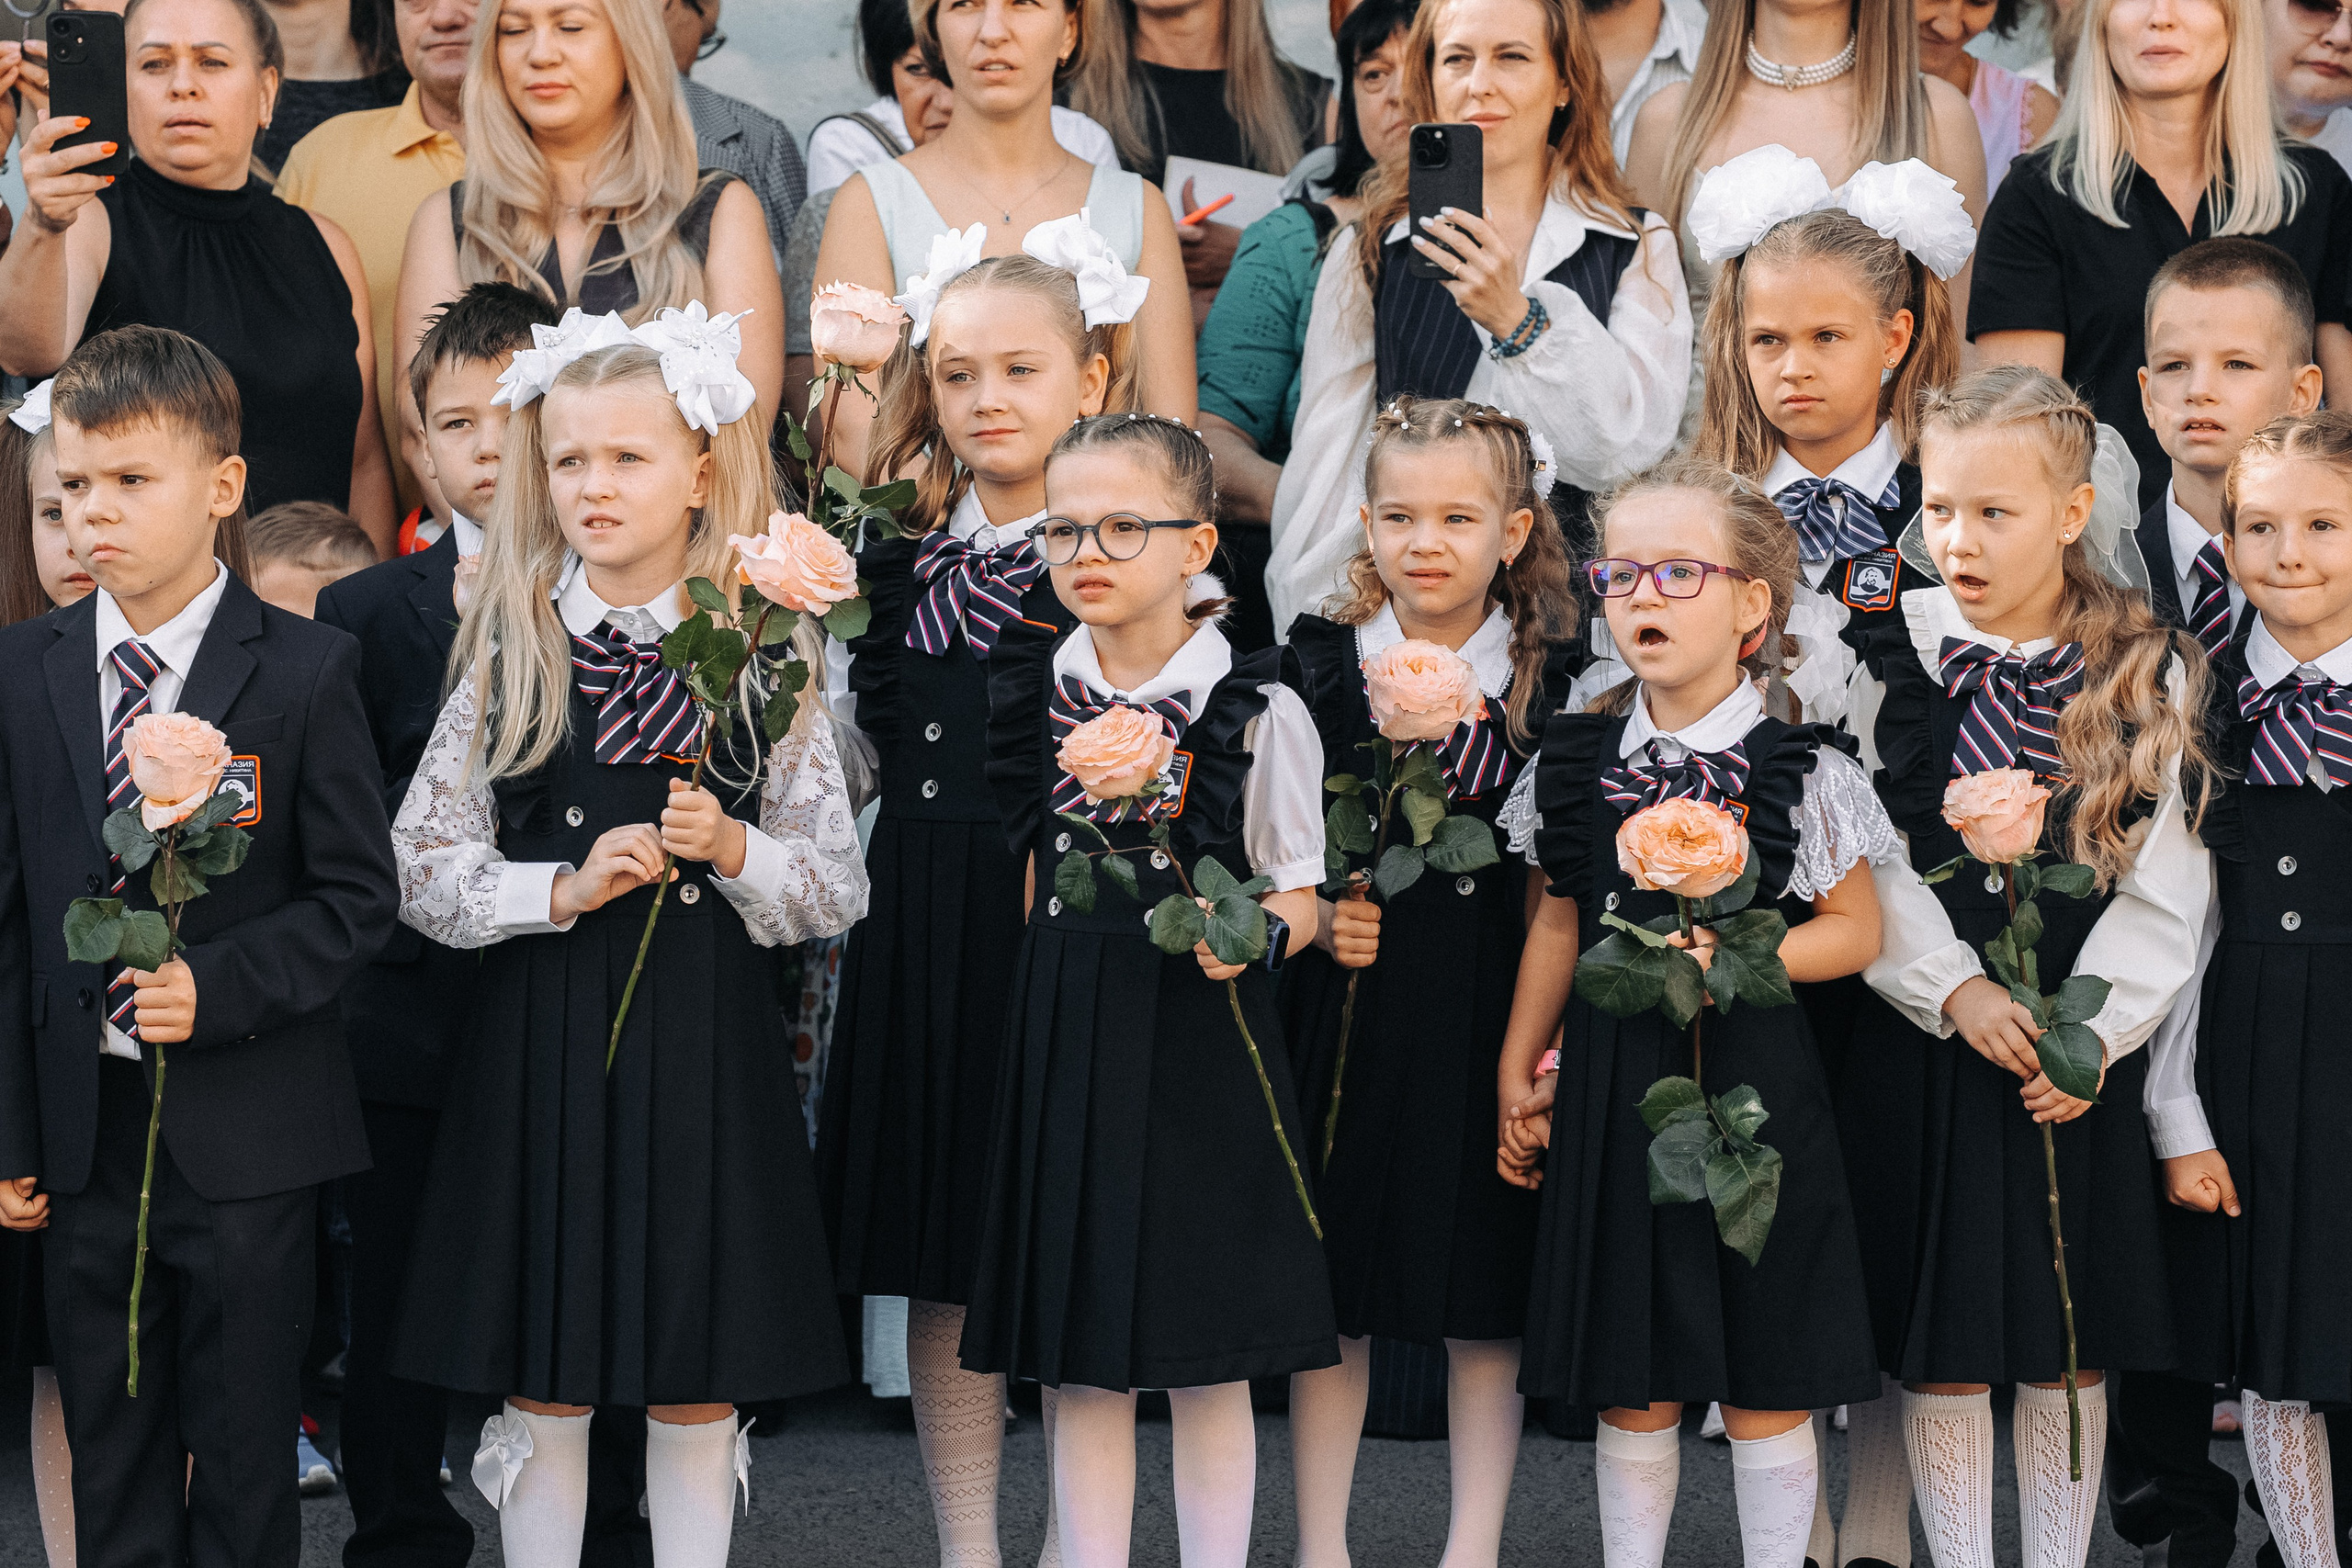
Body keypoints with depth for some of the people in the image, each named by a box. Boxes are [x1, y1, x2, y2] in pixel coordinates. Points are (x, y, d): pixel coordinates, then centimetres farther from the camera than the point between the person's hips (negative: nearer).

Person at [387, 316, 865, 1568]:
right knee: (544, 1385, 4)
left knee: (697, 1392, 5)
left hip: (707, 1037, 0)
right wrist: (566, 887, -13)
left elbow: (840, 890, 4)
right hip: (541, 1035, 0)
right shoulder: (509, 654, 2)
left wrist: (734, 850, -14)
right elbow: (419, 871, 0)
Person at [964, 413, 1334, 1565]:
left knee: (1207, 1364, 2)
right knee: (1081, 1369, 6)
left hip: (1202, 1040, -3)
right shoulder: (1030, 690, 4)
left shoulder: (1258, 707, -6)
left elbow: (1298, 897, -3)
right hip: (1066, 1035, 3)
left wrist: (1255, 936, -19)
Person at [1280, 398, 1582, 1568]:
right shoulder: (1319, 668, 1)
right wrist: (1316, 913, -11)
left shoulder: (1553, 680, 0)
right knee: (1332, 1292, 6)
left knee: (1484, 1298, 5)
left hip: (1492, 1006, 0)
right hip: (1345, 1002, 1)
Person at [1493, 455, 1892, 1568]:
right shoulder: (1575, 763, 4)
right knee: (1632, 1390, 8)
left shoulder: (1801, 773, -6)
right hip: (1613, 1082, 3)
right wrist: (1518, 1077, 16)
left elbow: (1855, 933, -2)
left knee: (1766, 1383, 4)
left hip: (1753, 1080, -3)